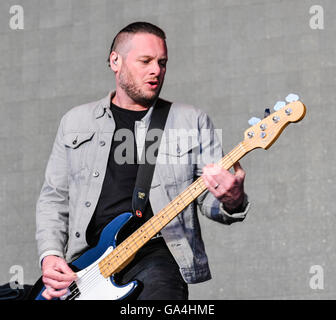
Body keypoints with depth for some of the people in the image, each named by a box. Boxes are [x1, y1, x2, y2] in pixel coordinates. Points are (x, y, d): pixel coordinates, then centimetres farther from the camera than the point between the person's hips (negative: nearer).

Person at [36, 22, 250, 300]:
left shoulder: (192, 121, 11)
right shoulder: (76, 121, 16)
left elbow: (209, 200, 8)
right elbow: (54, 197, 17)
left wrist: (231, 201, -16)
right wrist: (50, 254, 1)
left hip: (158, 254, -2)